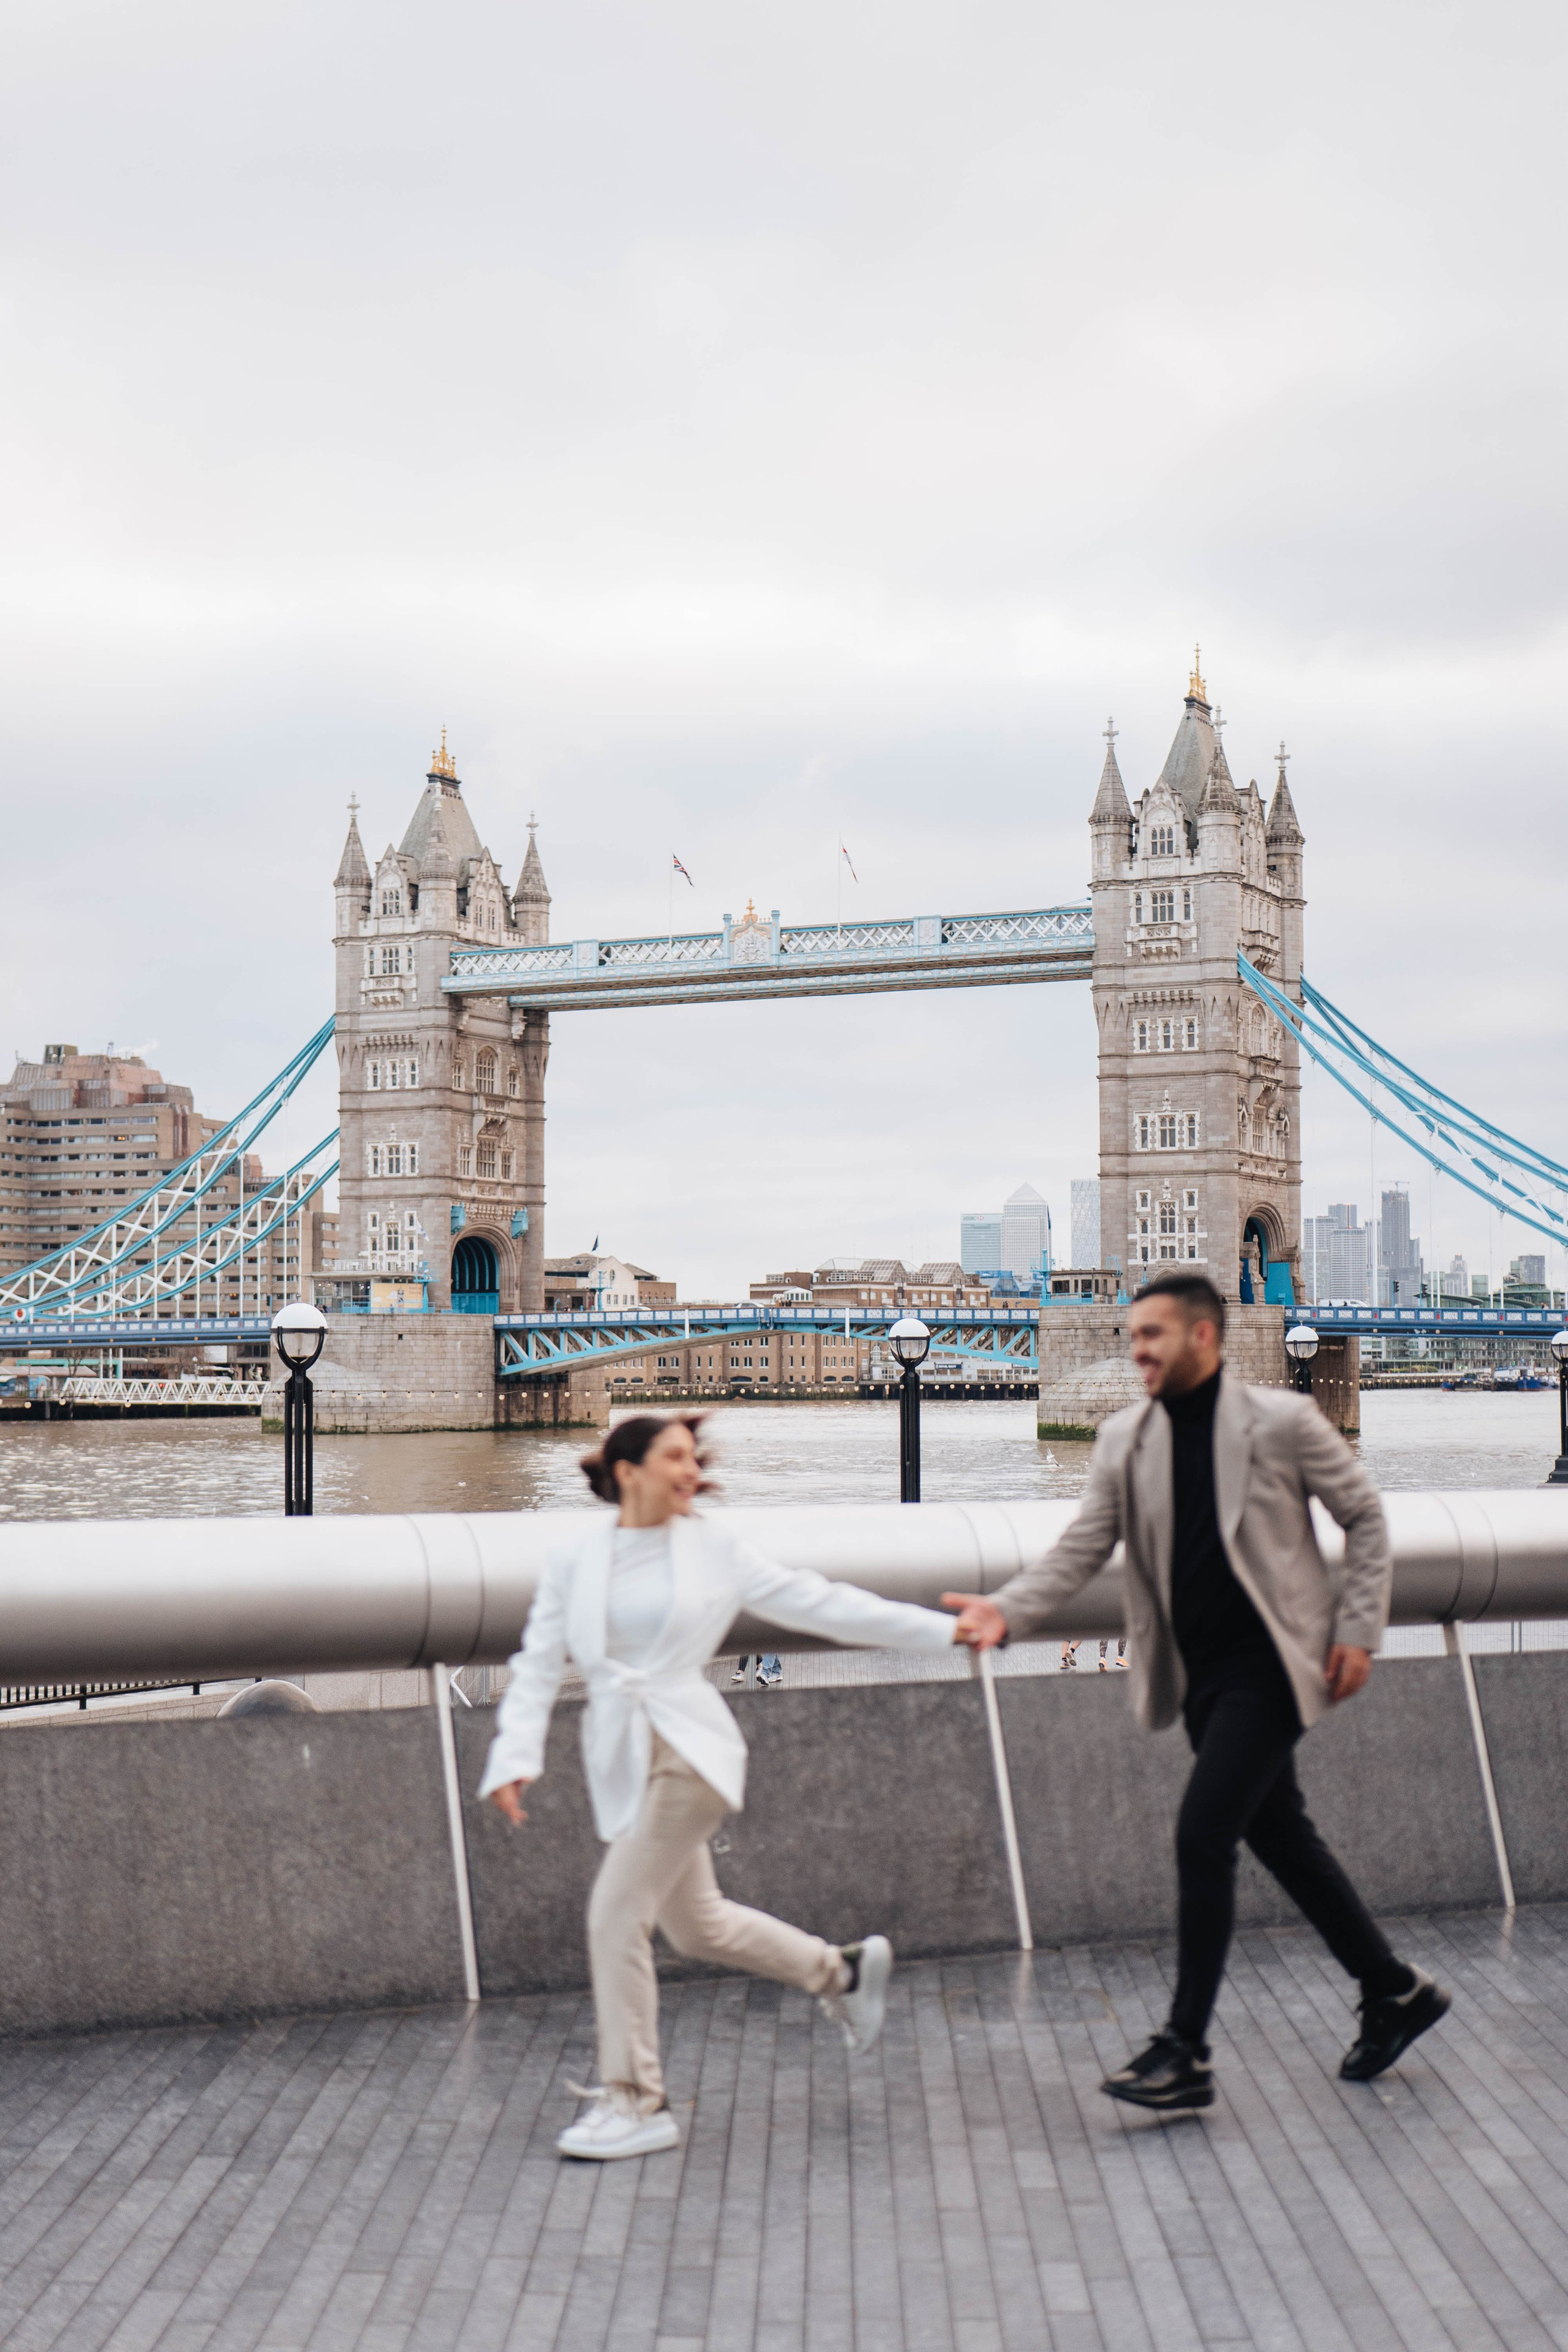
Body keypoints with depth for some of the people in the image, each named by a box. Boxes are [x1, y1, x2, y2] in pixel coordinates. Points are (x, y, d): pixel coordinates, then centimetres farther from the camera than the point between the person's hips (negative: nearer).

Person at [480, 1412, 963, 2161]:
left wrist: (944, 1629, 3)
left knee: (618, 1913, -12)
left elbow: (814, 1602, 4)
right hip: (620, 1756, 3)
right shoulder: (576, 1557, 3)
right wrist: (515, 1758, -10)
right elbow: (539, 1662, 4)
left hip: (687, 1748, -3)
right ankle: (842, 1970, 36)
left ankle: (635, 2102, 3)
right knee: (697, 1925, 13)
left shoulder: (714, 1549, 1)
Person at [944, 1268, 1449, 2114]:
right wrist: (1008, 1609, -16)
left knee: (1202, 1834, -13)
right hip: (1200, 1671, 6)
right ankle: (1394, 1990, 33)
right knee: (1279, 1836, 14)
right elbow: (1081, 1549, 0)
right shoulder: (1124, 1439, 3)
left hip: (1268, 1663, -6)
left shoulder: (1281, 1420, -9)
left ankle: (1185, 2052, -4)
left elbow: (1365, 1516, 0)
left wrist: (1358, 1628, -6)